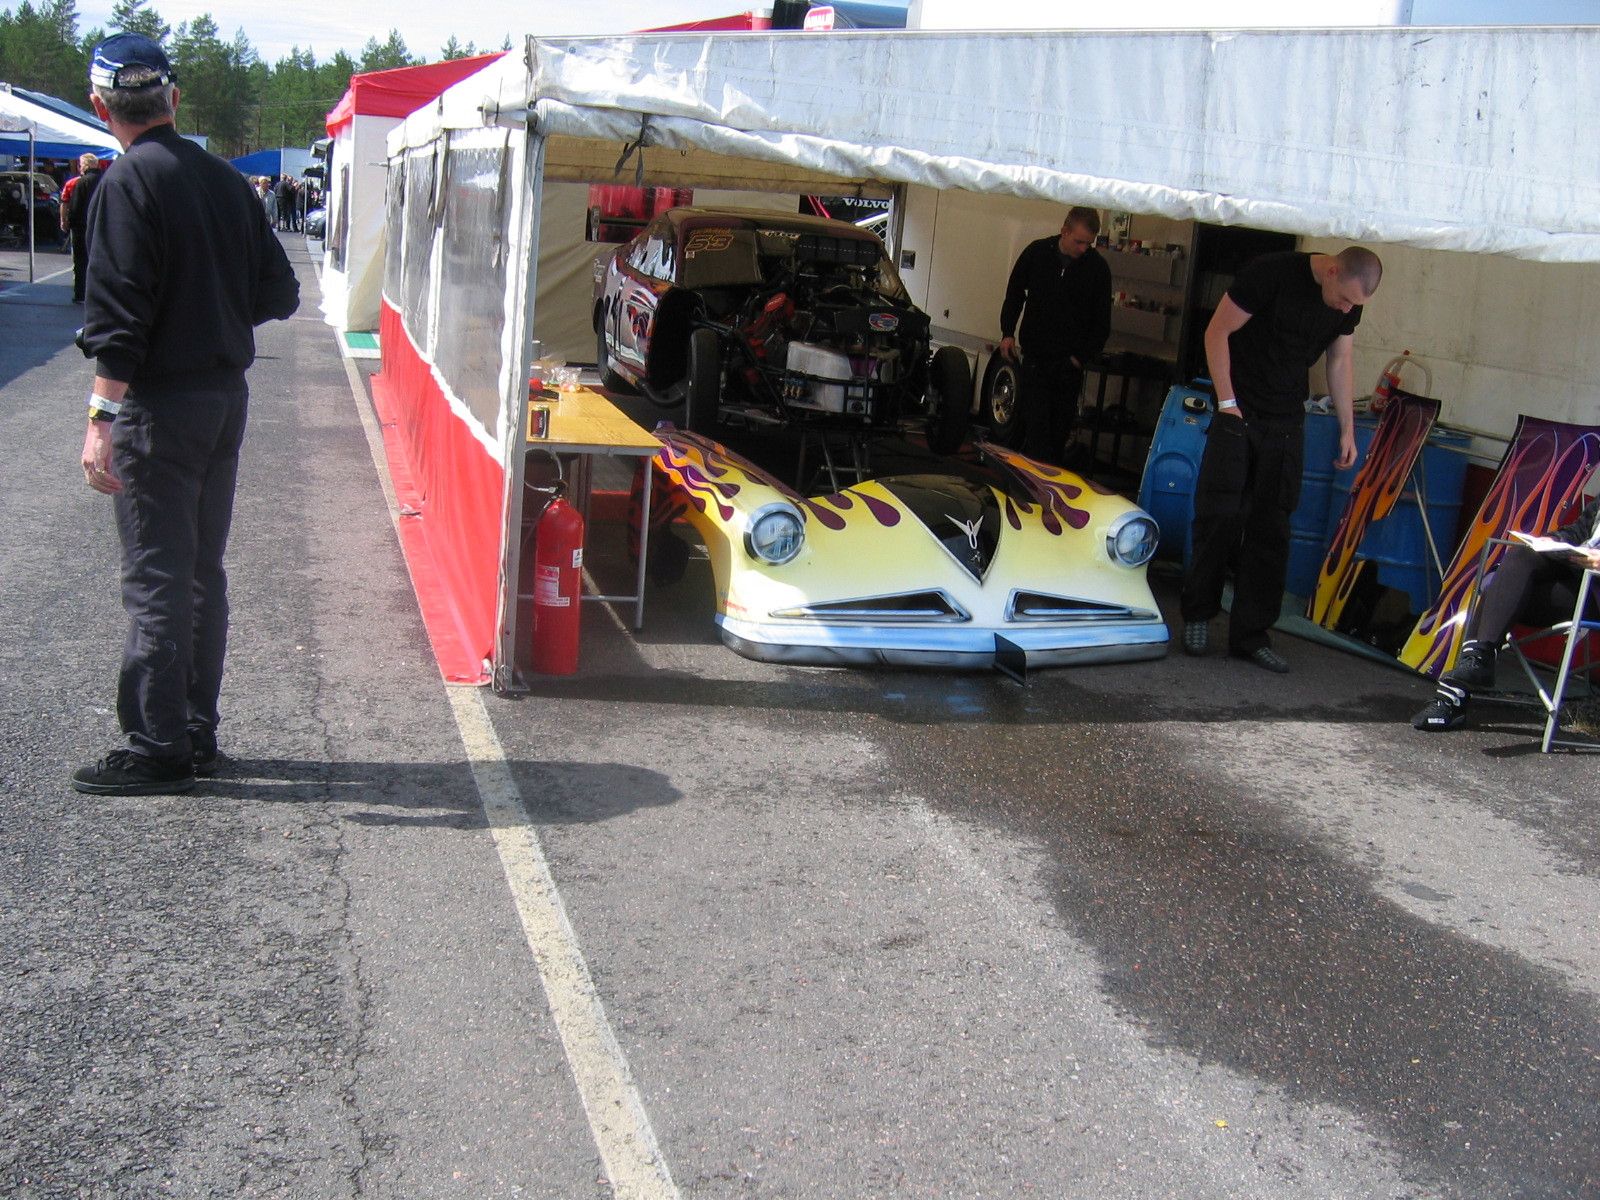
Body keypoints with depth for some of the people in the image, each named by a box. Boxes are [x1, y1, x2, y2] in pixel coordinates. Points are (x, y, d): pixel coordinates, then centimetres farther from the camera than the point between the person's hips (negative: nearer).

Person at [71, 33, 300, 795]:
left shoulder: (129, 181, -13)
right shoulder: (225, 179, 8)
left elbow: (118, 316, -19)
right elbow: (279, 295, 9)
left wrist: (102, 419, -20)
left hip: (160, 403, -7)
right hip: (226, 393, 7)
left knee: (155, 580, -1)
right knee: (202, 572, 15)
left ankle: (157, 752, 5)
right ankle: (196, 734, 23)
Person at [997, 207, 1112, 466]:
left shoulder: (1097, 267, -2)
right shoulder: (1037, 253, 0)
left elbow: (1102, 322, 4)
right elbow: (1014, 293, 15)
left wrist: (1082, 356, -5)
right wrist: (1008, 332, 3)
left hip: (1069, 364, 0)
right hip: (1035, 357, 0)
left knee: (1060, 428, 4)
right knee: (1034, 423, -10)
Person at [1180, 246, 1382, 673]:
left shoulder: (1349, 305, 1)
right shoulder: (1271, 273, -16)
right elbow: (1217, 333, -11)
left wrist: (1347, 429, 14)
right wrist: (1227, 404, -13)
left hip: (1286, 425, 5)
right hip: (1238, 413, -5)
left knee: (1271, 530, 2)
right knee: (1220, 514, -8)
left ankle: (1251, 636, 8)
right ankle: (1198, 614, 10)